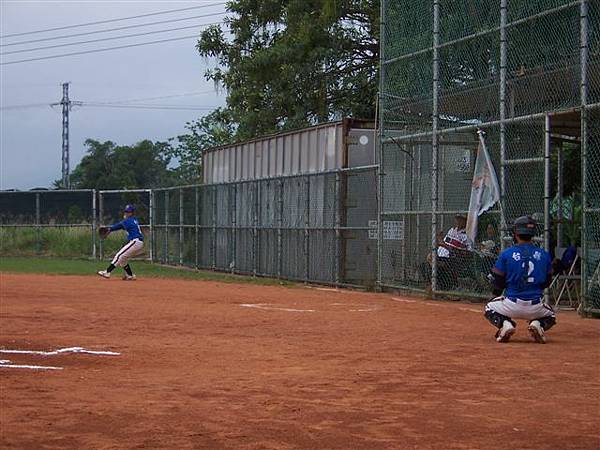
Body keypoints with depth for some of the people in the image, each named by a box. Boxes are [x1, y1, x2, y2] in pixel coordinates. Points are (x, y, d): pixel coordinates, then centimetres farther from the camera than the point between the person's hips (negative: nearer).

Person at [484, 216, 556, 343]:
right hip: (536, 307, 2)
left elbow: (497, 282, 1)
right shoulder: (544, 255, 3)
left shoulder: (506, 254, -4)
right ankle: (537, 324, -2)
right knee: (550, 316, 33)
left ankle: (505, 324, -3)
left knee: (489, 308, 27)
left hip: (512, 305, -2)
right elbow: (547, 281, 14)